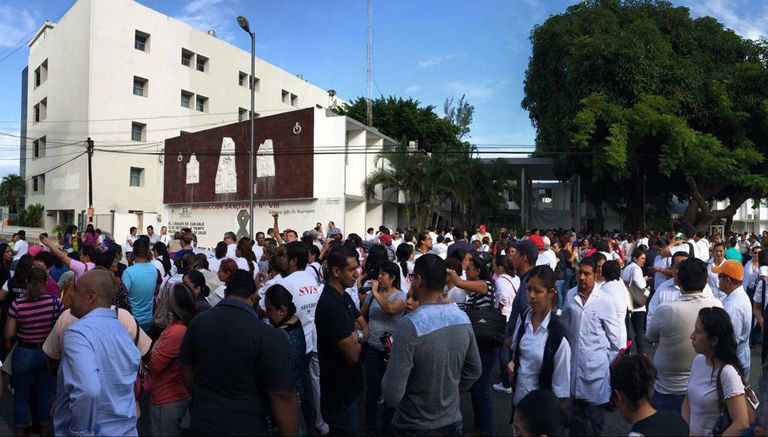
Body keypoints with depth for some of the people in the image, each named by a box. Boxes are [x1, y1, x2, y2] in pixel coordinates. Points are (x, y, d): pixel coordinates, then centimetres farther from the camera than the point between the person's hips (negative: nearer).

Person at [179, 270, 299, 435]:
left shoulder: (197, 322, -7)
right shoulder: (269, 337, -24)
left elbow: (186, 370, 6)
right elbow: (283, 398, -23)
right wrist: (291, 433, -10)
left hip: (202, 422, 4)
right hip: (246, 426, -4)